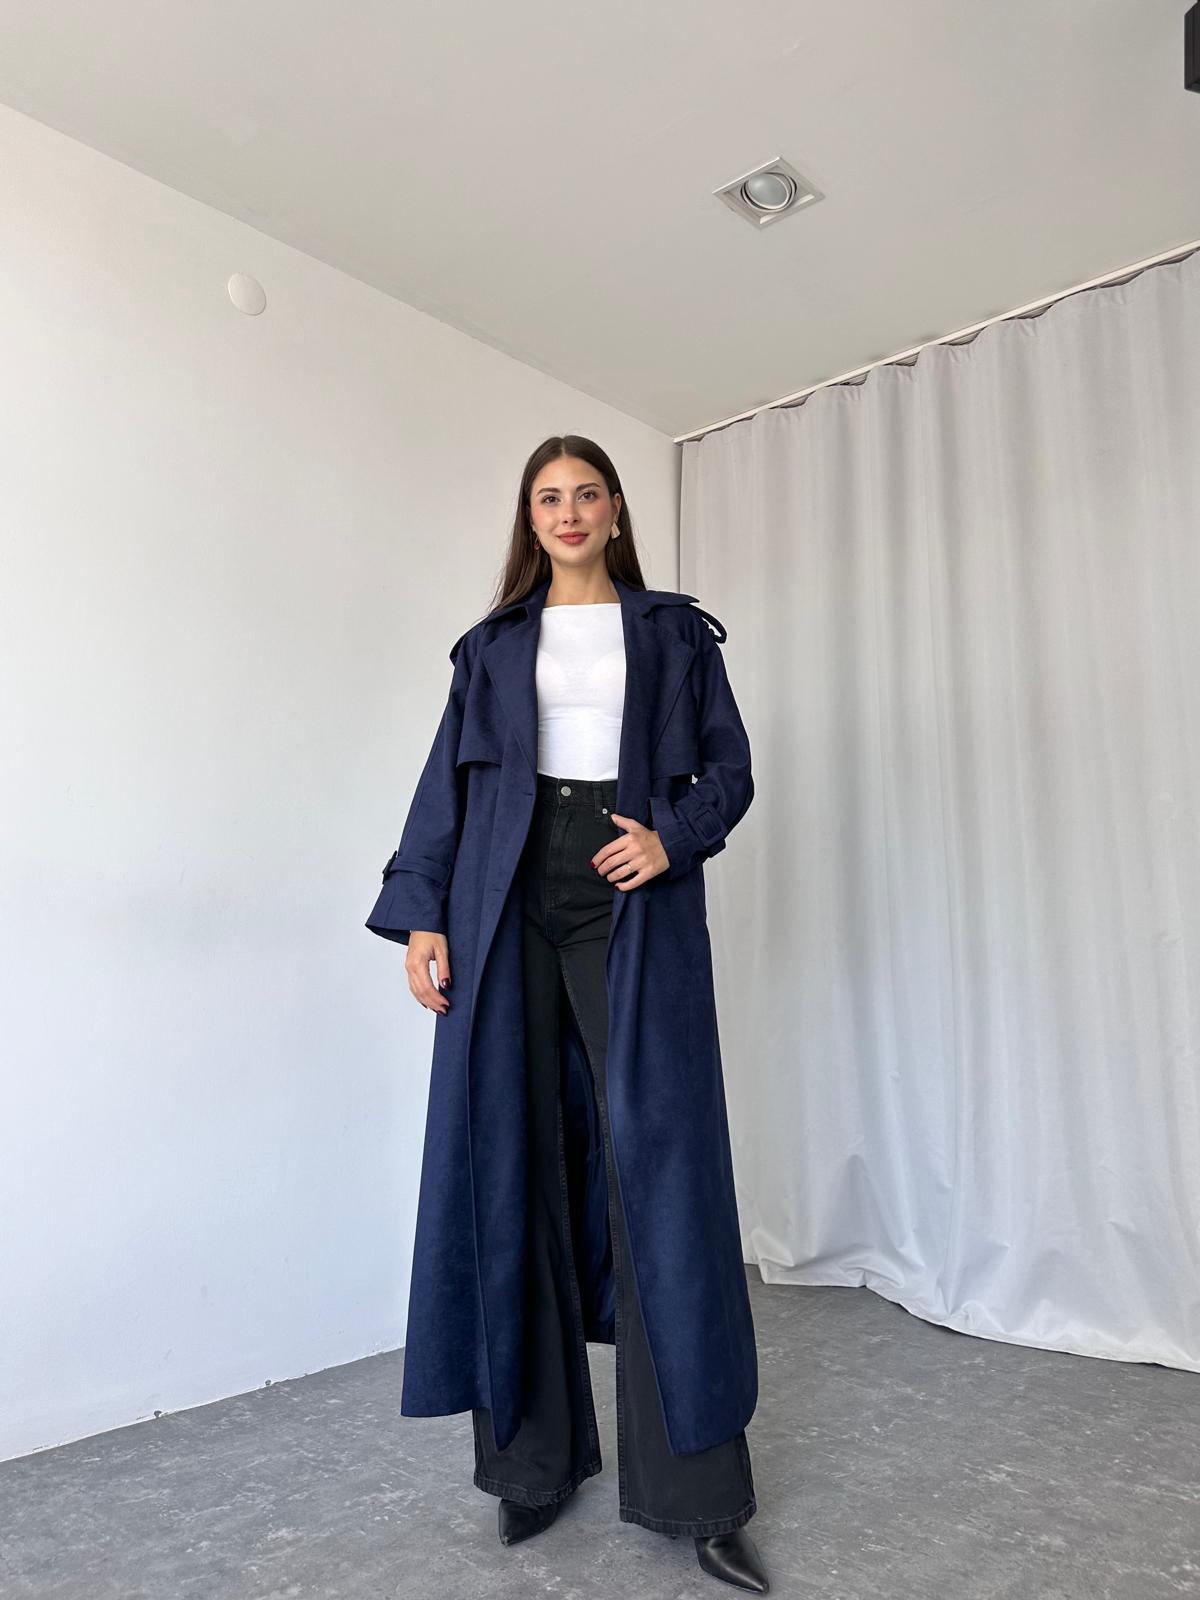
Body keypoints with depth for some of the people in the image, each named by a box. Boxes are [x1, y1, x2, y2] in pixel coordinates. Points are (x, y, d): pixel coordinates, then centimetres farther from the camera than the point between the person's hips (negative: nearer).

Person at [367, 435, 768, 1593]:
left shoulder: (672, 632, 14)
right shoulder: (493, 646, 16)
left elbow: (729, 766, 10)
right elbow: (447, 782, 9)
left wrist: (673, 836, -9)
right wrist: (420, 913, -3)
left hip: (633, 912, -1)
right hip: (510, 910, 2)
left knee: (658, 1161, -5)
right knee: (514, 1160, 2)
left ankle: (696, 1487, 7)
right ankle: (532, 1455, 17)